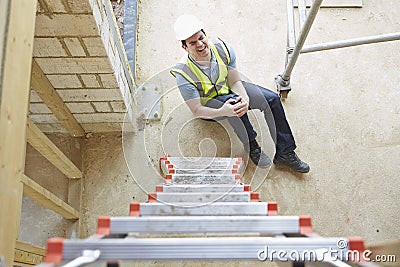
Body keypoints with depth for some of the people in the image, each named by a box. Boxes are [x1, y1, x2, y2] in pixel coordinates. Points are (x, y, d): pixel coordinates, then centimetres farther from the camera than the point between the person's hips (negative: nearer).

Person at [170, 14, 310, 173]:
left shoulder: (223, 49, -20)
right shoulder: (183, 74, -30)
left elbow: (234, 81, -13)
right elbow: (196, 110, -27)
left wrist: (245, 98, -36)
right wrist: (222, 112, -46)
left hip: (228, 89, 5)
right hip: (209, 105, -4)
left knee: (272, 99, -12)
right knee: (233, 101, -37)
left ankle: (284, 154, -4)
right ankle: (252, 148, -16)